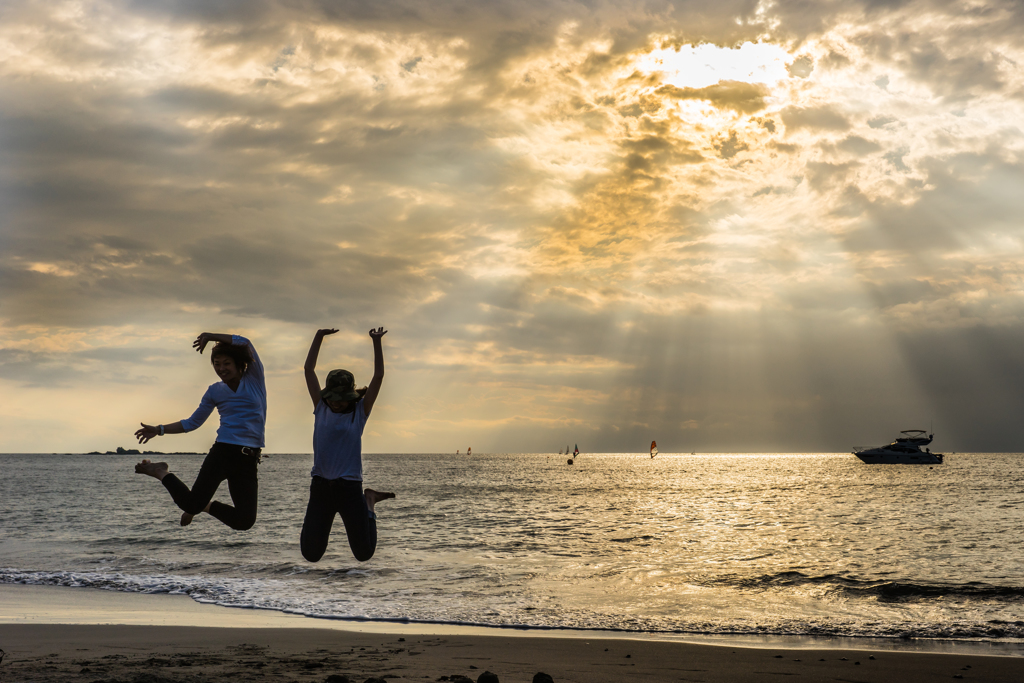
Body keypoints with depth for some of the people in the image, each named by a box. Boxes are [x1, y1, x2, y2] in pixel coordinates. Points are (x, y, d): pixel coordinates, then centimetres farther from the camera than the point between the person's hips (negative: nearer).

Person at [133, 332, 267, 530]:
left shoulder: (255, 378, 4)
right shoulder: (215, 391, 10)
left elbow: (245, 343, -11)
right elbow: (192, 422, 17)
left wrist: (211, 336, -7)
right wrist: (160, 430, 11)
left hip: (248, 462, 0)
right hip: (222, 453, 0)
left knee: (244, 521, -6)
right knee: (191, 504, -15)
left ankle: (203, 505, 23)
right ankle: (162, 473, 16)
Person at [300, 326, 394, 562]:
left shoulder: (359, 412, 1)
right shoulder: (321, 408, 5)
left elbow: (378, 376, -6)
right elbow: (309, 369, 5)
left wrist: (376, 342, -9)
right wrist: (319, 337, 3)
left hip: (350, 487, -2)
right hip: (320, 485, 2)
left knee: (364, 554, 4)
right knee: (311, 554, 3)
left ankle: (369, 502, 28)